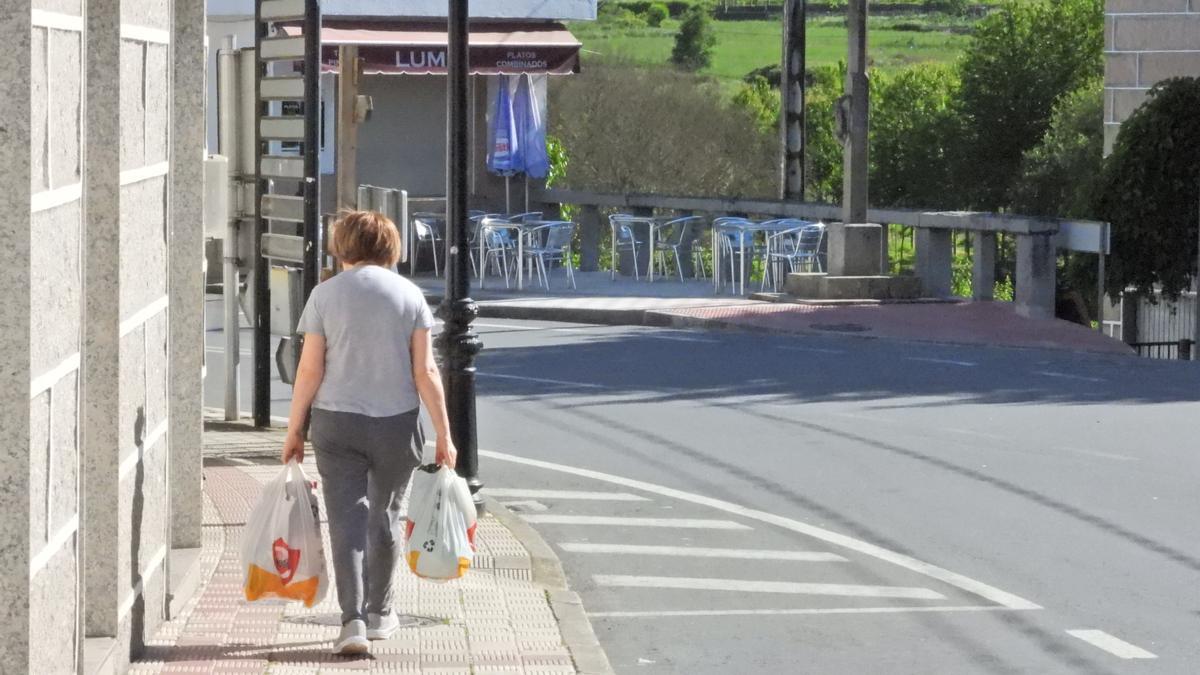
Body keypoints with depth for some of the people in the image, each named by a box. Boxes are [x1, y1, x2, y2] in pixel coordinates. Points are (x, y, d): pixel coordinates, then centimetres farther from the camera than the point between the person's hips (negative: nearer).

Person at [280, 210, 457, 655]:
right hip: (397, 420, 2)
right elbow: (425, 372, -3)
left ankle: (353, 619, -13)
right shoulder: (409, 294, 0)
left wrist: (294, 429, 5)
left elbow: (310, 370, -4)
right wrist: (443, 435, 2)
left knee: (347, 517, 0)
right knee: (385, 514, 18)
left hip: (337, 420, -2)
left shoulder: (325, 294, -3)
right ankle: (379, 614, 30)